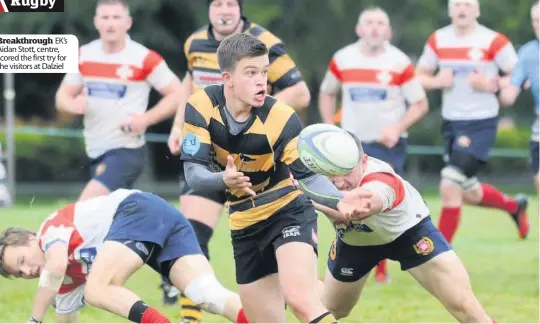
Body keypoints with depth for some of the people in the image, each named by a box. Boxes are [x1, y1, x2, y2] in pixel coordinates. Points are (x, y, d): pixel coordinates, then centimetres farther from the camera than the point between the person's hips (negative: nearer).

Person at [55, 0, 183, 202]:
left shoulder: (144, 59, -10)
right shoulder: (83, 56, 5)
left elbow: (177, 94, -7)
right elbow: (63, 96, 12)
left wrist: (146, 119, -20)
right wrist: (74, 105, -13)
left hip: (127, 150, -7)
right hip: (95, 152, 7)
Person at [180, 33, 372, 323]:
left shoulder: (281, 118, -22)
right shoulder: (200, 108, -14)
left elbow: (307, 176, -22)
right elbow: (194, 174, -19)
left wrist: (339, 200, -42)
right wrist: (224, 180, -41)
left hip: (288, 212, -4)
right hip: (245, 225, 5)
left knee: (300, 299, -29)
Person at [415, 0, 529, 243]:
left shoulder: (493, 41, -11)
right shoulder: (438, 40, 3)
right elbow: (419, 77, 12)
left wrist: (491, 85, -21)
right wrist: (436, 81, -9)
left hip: (481, 124, -6)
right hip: (451, 123, 6)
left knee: (450, 187, -15)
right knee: (470, 194, 15)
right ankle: (514, 206, 44)